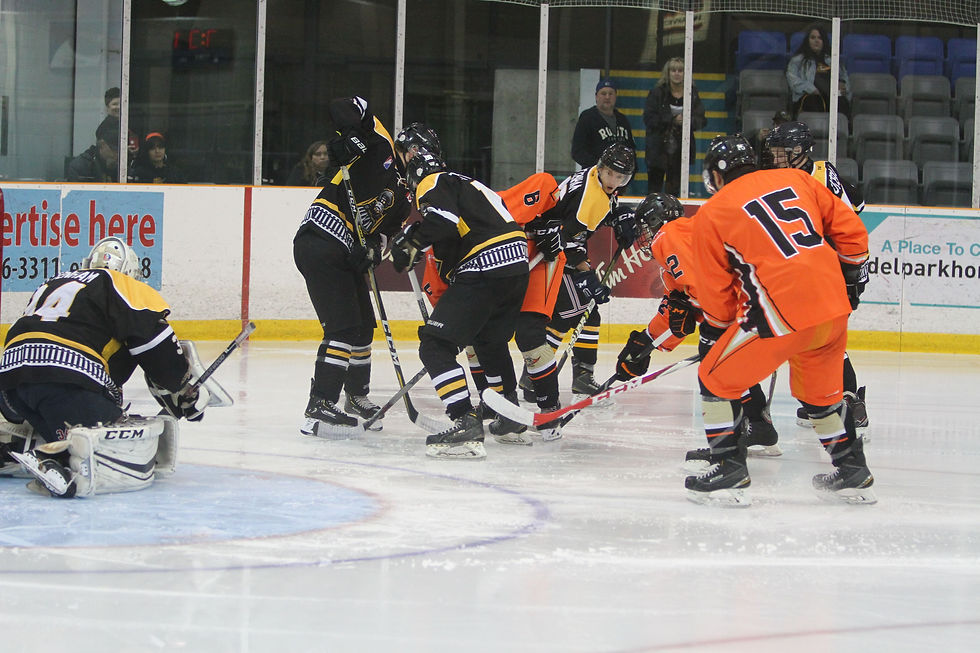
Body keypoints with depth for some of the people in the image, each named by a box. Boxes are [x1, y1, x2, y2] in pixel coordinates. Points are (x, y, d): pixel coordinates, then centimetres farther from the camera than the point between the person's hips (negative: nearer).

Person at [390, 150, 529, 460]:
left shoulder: (432, 184, 3)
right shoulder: (465, 184, 31)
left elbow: (444, 219, -19)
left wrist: (410, 239, -8)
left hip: (485, 269, -9)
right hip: (517, 264, 9)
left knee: (435, 345, -10)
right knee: (490, 340, 32)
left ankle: (466, 423, -23)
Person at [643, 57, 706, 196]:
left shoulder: (692, 94, 5)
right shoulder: (657, 93, -2)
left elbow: (701, 120, 5)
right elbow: (648, 118, -10)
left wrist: (689, 121, -17)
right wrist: (672, 120, -19)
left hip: (681, 148, 2)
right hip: (659, 147, -2)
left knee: (674, 189, 6)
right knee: (654, 185, 0)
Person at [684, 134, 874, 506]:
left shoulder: (711, 214, 7)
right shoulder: (795, 180, 17)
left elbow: (716, 297, 10)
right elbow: (850, 230, 16)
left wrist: (714, 335, 26)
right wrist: (851, 278, 29)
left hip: (781, 313, -6)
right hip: (834, 308, 6)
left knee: (715, 380, 11)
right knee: (821, 390, 27)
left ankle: (729, 471, 5)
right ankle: (853, 474, 33)